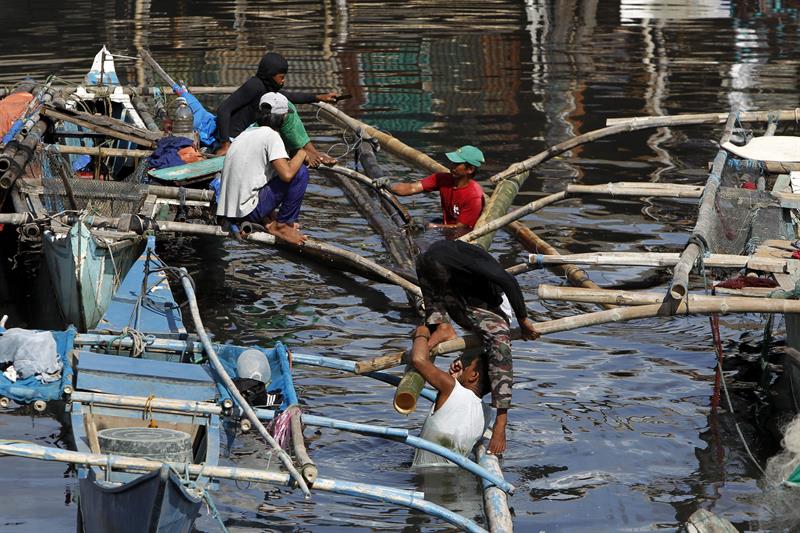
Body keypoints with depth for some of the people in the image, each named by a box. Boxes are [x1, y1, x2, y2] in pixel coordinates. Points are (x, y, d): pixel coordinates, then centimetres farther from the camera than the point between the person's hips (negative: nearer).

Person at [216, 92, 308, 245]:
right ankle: (283, 225, 3)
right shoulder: (271, 135, -10)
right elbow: (287, 174, -20)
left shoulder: (246, 134, 15)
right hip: (248, 210, -8)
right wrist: (302, 153, -2)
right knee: (300, 173, -7)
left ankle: (266, 220, 14)